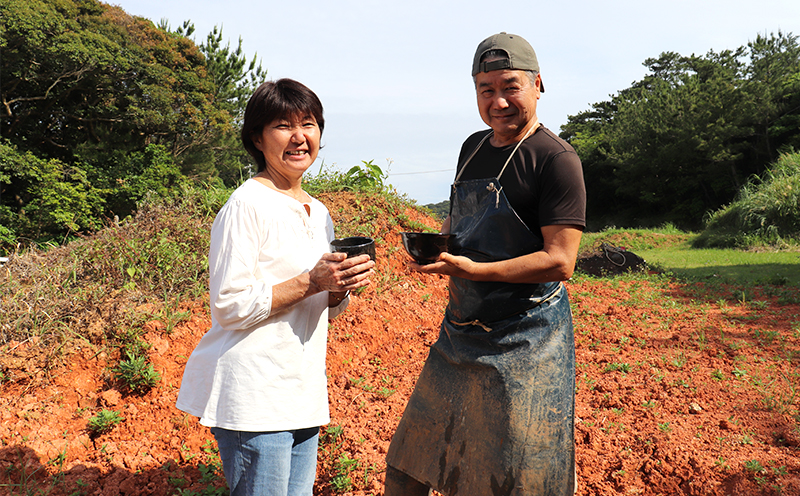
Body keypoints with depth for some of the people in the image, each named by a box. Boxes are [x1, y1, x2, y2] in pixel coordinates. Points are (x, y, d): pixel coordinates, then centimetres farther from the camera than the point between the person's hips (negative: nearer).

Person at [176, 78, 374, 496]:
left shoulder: (319, 213, 12)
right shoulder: (246, 206, -12)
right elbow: (229, 307, -16)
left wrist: (342, 287, -4)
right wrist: (311, 281, -21)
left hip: (304, 394, 8)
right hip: (253, 396, -7)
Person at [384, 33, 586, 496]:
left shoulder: (557, 159, -13)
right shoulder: (474, 147, 10)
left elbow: (560, 261, -19)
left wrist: (472, 269, -27)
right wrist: (436, 243, 6)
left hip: (525, 345, -7)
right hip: (460, 332, 7)